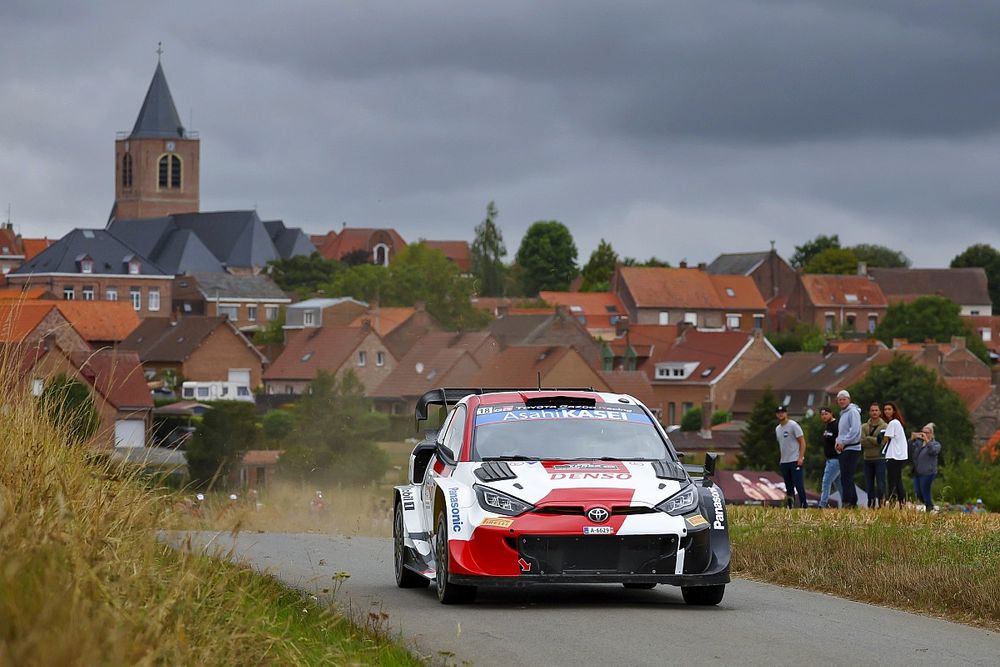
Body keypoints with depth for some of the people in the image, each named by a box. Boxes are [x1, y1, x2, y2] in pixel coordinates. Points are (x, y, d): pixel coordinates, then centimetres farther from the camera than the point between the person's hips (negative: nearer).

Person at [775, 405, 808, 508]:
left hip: (795, 461, -7)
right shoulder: (777, 429, 17)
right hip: (784, 462, 7)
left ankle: (803, 506, -14)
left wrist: (801, 457, -18)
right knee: (788, 487, 8)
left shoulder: (793, 425, -6)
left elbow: (802, 442, -9)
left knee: (799, 485, -13)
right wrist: (782, 459, 15)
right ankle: (790, 507, 10)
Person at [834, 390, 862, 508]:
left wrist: (843, 442, -16)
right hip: (844, 450, 10)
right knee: (847, 479, 11)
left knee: (846, 478, -14)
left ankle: (847, 502, -17)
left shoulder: (853, 412, -9)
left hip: (852, 449, -10)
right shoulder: (843, 414, 21)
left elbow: (855, 431, -20)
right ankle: (853, 503, 14)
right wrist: (838, 442, 9)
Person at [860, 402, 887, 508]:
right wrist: (875, 440, -13)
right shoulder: (864, 427, 12)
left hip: (880, 459, -4)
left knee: (880, 484, -9)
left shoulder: (884, 426, 1)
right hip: (868, 459, 4)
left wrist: (868, 439, -11)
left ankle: (880, 504, -8)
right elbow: (861, 440, -4)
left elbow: (883, 441, -12)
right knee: (868, 484, 7)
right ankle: (870, 504, 13)